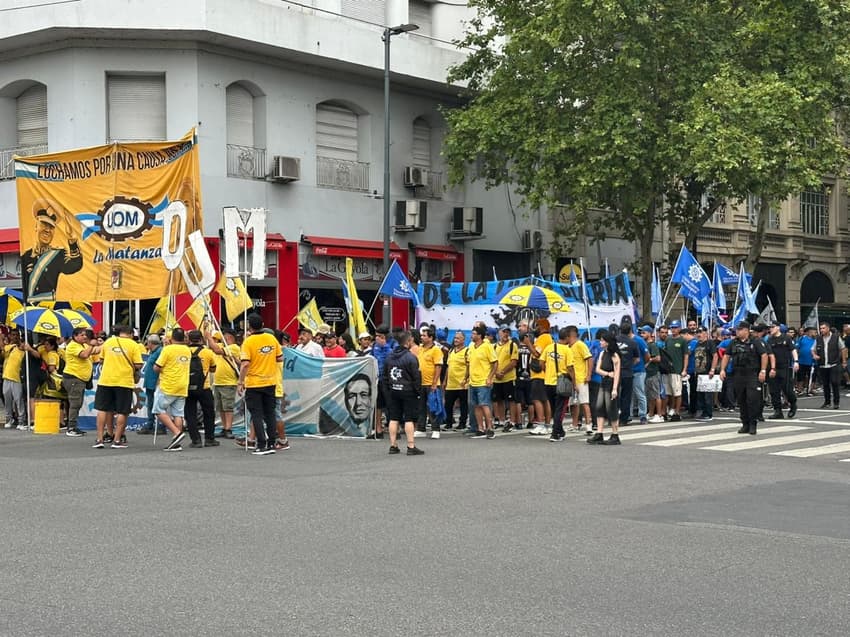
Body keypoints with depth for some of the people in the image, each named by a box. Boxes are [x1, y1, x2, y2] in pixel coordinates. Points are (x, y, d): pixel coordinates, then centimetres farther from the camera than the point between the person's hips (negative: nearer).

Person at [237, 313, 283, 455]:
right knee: (270, 413, 13)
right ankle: (271, 444, 14)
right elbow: (280, 358, 5)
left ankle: (262, 445, 0)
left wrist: (240, 382, -12)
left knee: (257, 414, 3)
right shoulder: (272, 338, 0)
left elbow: (245, 364, -19)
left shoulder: (248, 341, -13)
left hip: (254, 383, -4)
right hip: (270, 382, 4)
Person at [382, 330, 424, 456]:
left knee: (393, 419, 8)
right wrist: (418, 390, -2)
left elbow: (385, 375, 13)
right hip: (408, 391, -6)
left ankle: (393, 445, 12)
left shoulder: (389, 357, 7)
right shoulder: (410, 357, -13)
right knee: (409, 419, -4)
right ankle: (411, 446, -3)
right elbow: (416, 376, -12)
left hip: (393, 392, 6)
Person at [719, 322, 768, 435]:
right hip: (738, 376, 5)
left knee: (752, 399, -10)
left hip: (753, 375, -5)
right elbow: (726, 356, 15)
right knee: (741, 400, 8)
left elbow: (764, 355, -5)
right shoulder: (733, 343, 12)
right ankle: (745, 424, 17)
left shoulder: (755, 342, -2)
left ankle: (753, 424, -1)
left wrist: (763, 371, -12)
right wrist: (722, 369, 5)